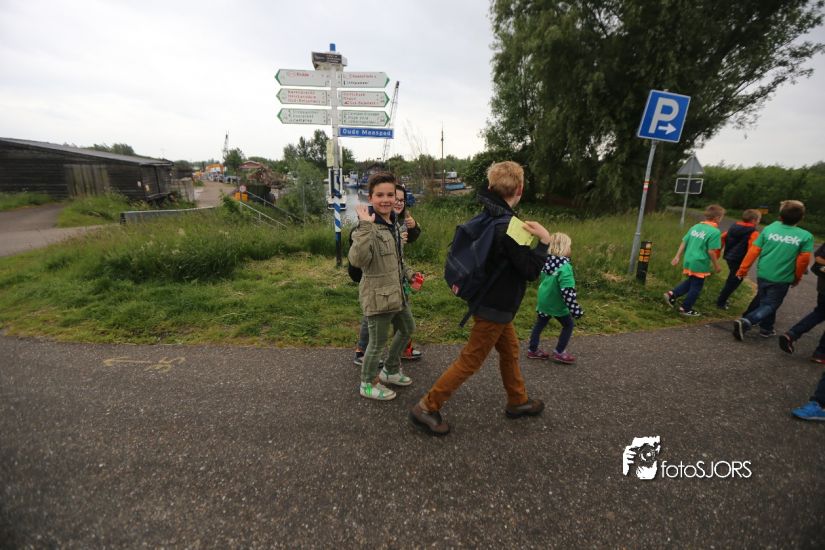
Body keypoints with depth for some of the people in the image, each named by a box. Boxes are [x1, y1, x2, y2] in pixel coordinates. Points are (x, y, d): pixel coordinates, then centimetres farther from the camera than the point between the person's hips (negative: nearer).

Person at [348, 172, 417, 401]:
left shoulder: (392, 223, 8)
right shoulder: (368, 227, -21)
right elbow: (357, 260, -38)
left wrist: (409, 274, 22)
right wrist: (365, 226, -42)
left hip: (396, 292, 9)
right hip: (378, 295, -9)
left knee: (407, 330, 25)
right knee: (378, 342, 7)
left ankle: (390, 371, 45)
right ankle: (368, 384, 32)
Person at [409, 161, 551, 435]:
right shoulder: (509, 228, -26)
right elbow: (531, 270, -19)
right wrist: (544, 241, -14)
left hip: (486, 300, 9)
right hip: (494, 309, -9)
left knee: (510, 351, 24)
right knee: (469, 361, 2)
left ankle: (518, 401, 43)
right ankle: (427, 407, 12)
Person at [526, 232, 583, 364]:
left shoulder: (546, 262, -2)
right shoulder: (564, 267, -26)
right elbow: (567, 292, -29)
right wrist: (576, 310, -24)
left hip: (543, 301, 7)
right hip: (557, 304, -7)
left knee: (540, 324, 19)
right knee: (568, 324, 14)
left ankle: (532, 350, 29)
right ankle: (559, 352, 21)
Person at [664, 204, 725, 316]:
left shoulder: (695, 227, 6)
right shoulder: (715, 231, -14)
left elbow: (683, 242, 7)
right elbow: (711, 251, -16)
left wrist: (677, 256, 12)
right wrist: (716, 266, -5)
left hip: (688, 261, 7)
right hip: (700, 264, -6)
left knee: (690, 282, 25)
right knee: (696, 287, 9)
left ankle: (672, 294, 11)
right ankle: (685, 308, 17)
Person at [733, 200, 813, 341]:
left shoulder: (769, 228, -4)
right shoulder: (806, 236, -9)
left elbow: (754, 251, -6)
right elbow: (803, 260, -9)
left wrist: (743, 269, 2)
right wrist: (797, 278, 7)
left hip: (763, 274, 3)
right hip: (782, 278, -3)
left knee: (762, 300, 22)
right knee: (770, 305, 5)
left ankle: (766, 328, 37)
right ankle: (746, 322, -18)